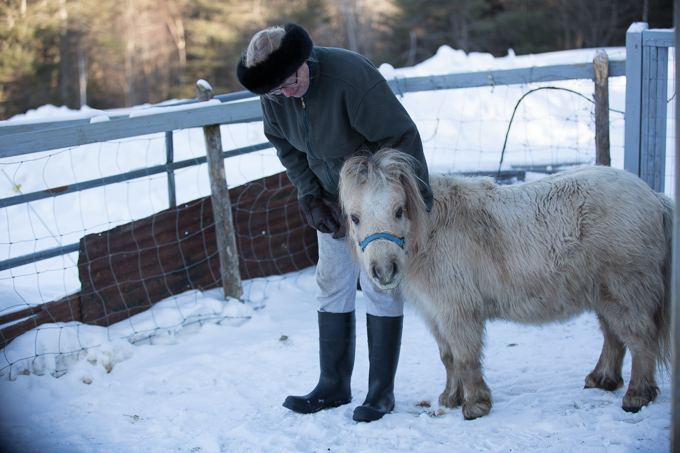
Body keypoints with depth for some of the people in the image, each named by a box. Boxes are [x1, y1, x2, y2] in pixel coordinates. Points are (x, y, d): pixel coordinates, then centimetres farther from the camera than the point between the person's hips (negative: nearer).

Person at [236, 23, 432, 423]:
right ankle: (333, 386, 19)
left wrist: (418, 200, -25)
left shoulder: (351, 77, -34)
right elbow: (286, 146, 5)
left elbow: (400, 137, -28)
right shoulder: (274, 96, -13)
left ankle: (382, 390, 8)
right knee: (332, 285, 9)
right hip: (334, 196, 6)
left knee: (381, 286, -2)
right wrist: (310, 197, -4)